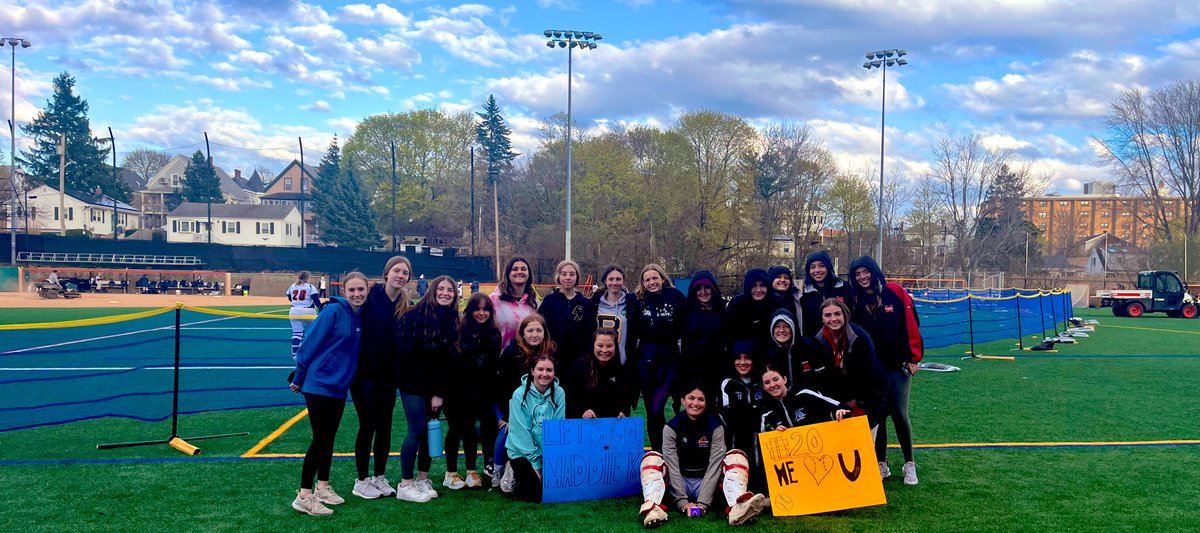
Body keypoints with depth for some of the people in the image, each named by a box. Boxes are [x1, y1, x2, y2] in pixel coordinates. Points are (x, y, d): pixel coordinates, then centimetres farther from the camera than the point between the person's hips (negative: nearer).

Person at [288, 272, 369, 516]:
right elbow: (310, 345, -12)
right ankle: (304, 496, 1)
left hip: (339, 386, 6)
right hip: (319, 384, -6)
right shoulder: (334, 311, -15)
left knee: (328, 439, 14)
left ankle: (322, 487, 26)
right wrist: (298, 378, -7)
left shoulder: (362, 317, 5)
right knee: (320, 440, -5)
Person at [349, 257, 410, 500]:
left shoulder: (406, 306, 1)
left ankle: (380, 477, 25)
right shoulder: (370, 297, -13)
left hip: (388, 375, 5)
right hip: (364, 373, -4)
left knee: (385, 425, 11)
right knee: (368, 425, 1)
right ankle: (362, 481, 15)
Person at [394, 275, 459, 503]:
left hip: (436, 386, 5)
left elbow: (450, 360, 2)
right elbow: (405, 352, -14)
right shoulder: (415, 315, -10)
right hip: (414, 383, -5)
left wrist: (439, 392, -4)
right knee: (417, 430, -7)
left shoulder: (453, 321, 5)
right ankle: (405, 485, 3)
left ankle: (422, 480, 20)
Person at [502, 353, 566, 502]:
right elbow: (521, 432, -14)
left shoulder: (559, 393, -5)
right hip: (523, 453, -3)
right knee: (536, 495, -14)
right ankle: (514, 476, 16)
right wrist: (535, 464, -14)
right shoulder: (520, 394, -14)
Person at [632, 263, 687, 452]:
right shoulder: (639, 301, 6)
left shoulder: (676, 297, 0)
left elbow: (687, 326, 0)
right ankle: (656, 452, 23)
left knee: (657, 409, -13)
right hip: (645, 360, 3)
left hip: (668, 360, -3)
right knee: (650, 411, 10)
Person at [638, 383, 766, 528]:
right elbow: (672, 465, -14)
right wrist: (682, 502, -25)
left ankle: (738, 508, -51)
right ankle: (652, 509, -53)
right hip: (679, 483, 0)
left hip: (706, 482, 0)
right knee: (652, 458, -24)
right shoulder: (671, 427, -6)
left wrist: (703, 503, -25)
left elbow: (715, 464, -14)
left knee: (737, 456, -22)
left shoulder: (715, 427, -5)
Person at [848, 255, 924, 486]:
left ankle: (909, 464, 14)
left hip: (897, 365, -2)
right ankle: (881, 464, 16)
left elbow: (911, 325, -6)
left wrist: (913, 358, -8)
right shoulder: (855, 301, 3)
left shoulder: (895, 292, -5)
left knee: (899, 414, -1)